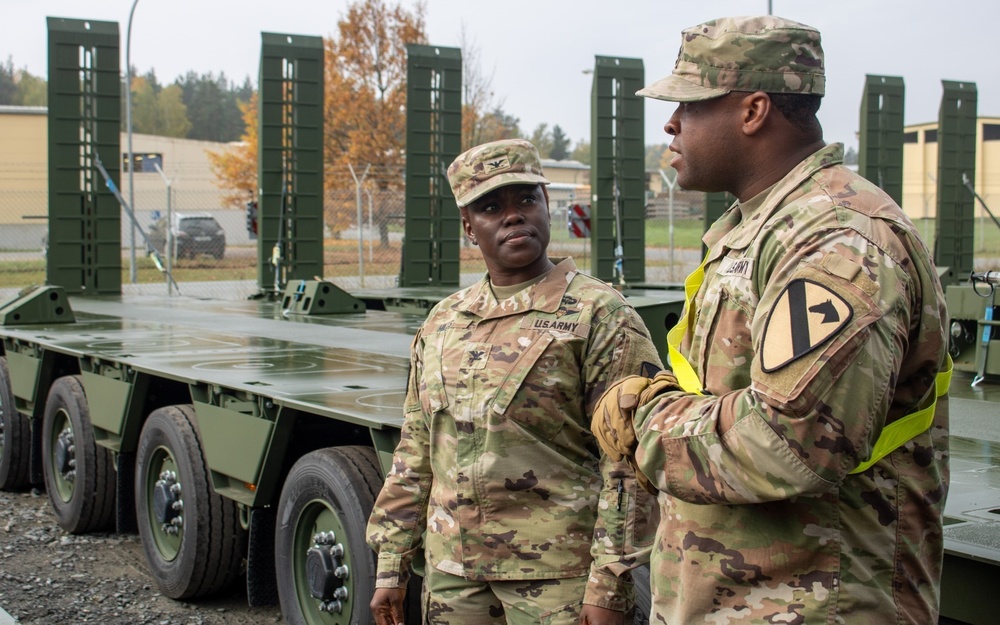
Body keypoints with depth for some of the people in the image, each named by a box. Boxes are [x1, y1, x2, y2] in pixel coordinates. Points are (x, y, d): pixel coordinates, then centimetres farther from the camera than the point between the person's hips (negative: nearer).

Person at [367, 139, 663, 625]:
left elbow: (627, 463, -12)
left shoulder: (600, 316, -7)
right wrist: (390, 564, 11)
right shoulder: (441, 323, 10)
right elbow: (415, 452, 14)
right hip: (450, 571, 5)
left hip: (557, 579, -5)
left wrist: (609, 585, -16)